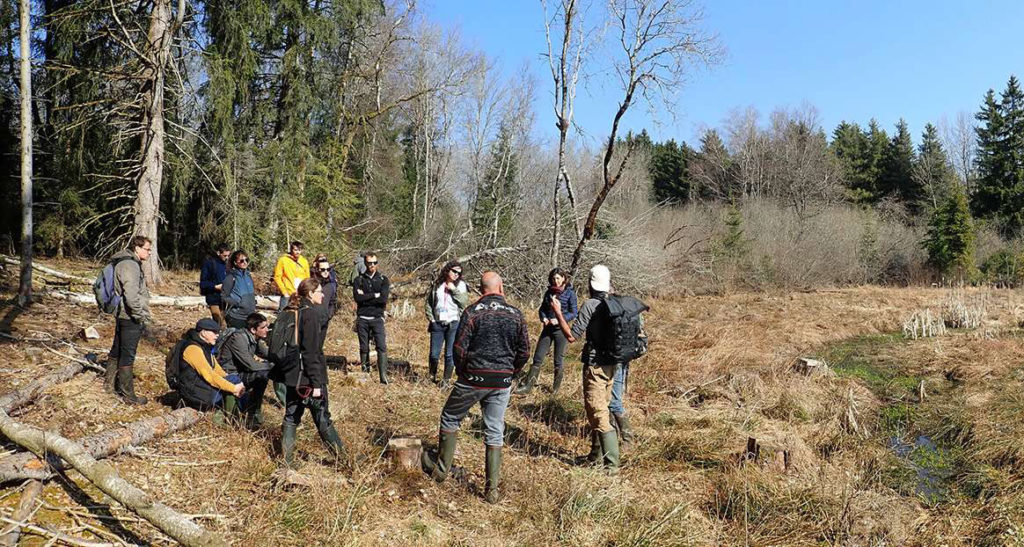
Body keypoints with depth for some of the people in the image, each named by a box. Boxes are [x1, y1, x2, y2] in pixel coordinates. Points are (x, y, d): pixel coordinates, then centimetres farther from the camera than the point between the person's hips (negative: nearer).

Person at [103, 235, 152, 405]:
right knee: (127, 356, -4)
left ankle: (109, 383, 36)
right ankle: (128, 395, 2)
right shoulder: (130, 265, -19)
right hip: (131, 319, -11)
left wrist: (141, 314, 22)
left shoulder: (127, 263, 16)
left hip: (122, 315, 11)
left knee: (117, 350, 22)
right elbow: (131, 295, -28)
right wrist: (141, 315, -20)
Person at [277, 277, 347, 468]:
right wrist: (316, 383, -19)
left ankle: (287, 461, 18)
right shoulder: (310, 313, -16)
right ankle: (342, 457, 12)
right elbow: (310, 351, -20)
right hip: (307, 376, -8)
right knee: (322, 418, 1)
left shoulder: (289, 312, 9)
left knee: (291, 417, 14)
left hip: (290, 375, 8)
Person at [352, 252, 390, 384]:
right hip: (362, 319, 2)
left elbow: (383, 299, -11)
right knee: (364, 348, 9)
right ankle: (364, 373, 19)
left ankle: (383, 376, -12)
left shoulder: (383, 279, 4)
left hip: (377, 318, -1)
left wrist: (365, 297, -9)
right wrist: (375, 295, -9)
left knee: (382, 347, -11)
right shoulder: (359, 280, 7)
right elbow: (357, 298, -9)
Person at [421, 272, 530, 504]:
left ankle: (441, 469, 27)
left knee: (450, 419, 18)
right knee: (494, 433, 9)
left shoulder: (472, 312, -8)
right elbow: (524, 351, 2)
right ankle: (492, 489, 11)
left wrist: (462, 371, 7)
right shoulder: (516, 315, 1)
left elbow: (459, 348, -10)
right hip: (502, 384, 3)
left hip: (473, 378, -3)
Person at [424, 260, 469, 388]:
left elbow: (465, 301, -10)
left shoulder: (460, 285, 3)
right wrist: (430, 318, 4)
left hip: (454, 324, -2)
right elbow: (429, 302, 14)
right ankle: (432, 376, 28)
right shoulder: (437, 284, 8)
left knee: (450, 354, 0)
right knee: (434, 354, 5)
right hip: (437, 324, 2)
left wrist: (453, 290, -13)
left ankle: (446, 380, 13)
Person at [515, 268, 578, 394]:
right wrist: (543, 318, -6)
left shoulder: (570, 293, -7)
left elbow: (573, 313, -8)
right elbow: (542, 308, 14)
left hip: (561, 330, -4)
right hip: (547, 328, 4)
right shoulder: (549, 291, 6)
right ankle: (528, 385, 8)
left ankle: (556, 387, 23)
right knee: (538, 358, 4)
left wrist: (559, 320, -20)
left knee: (559, 360, 7)